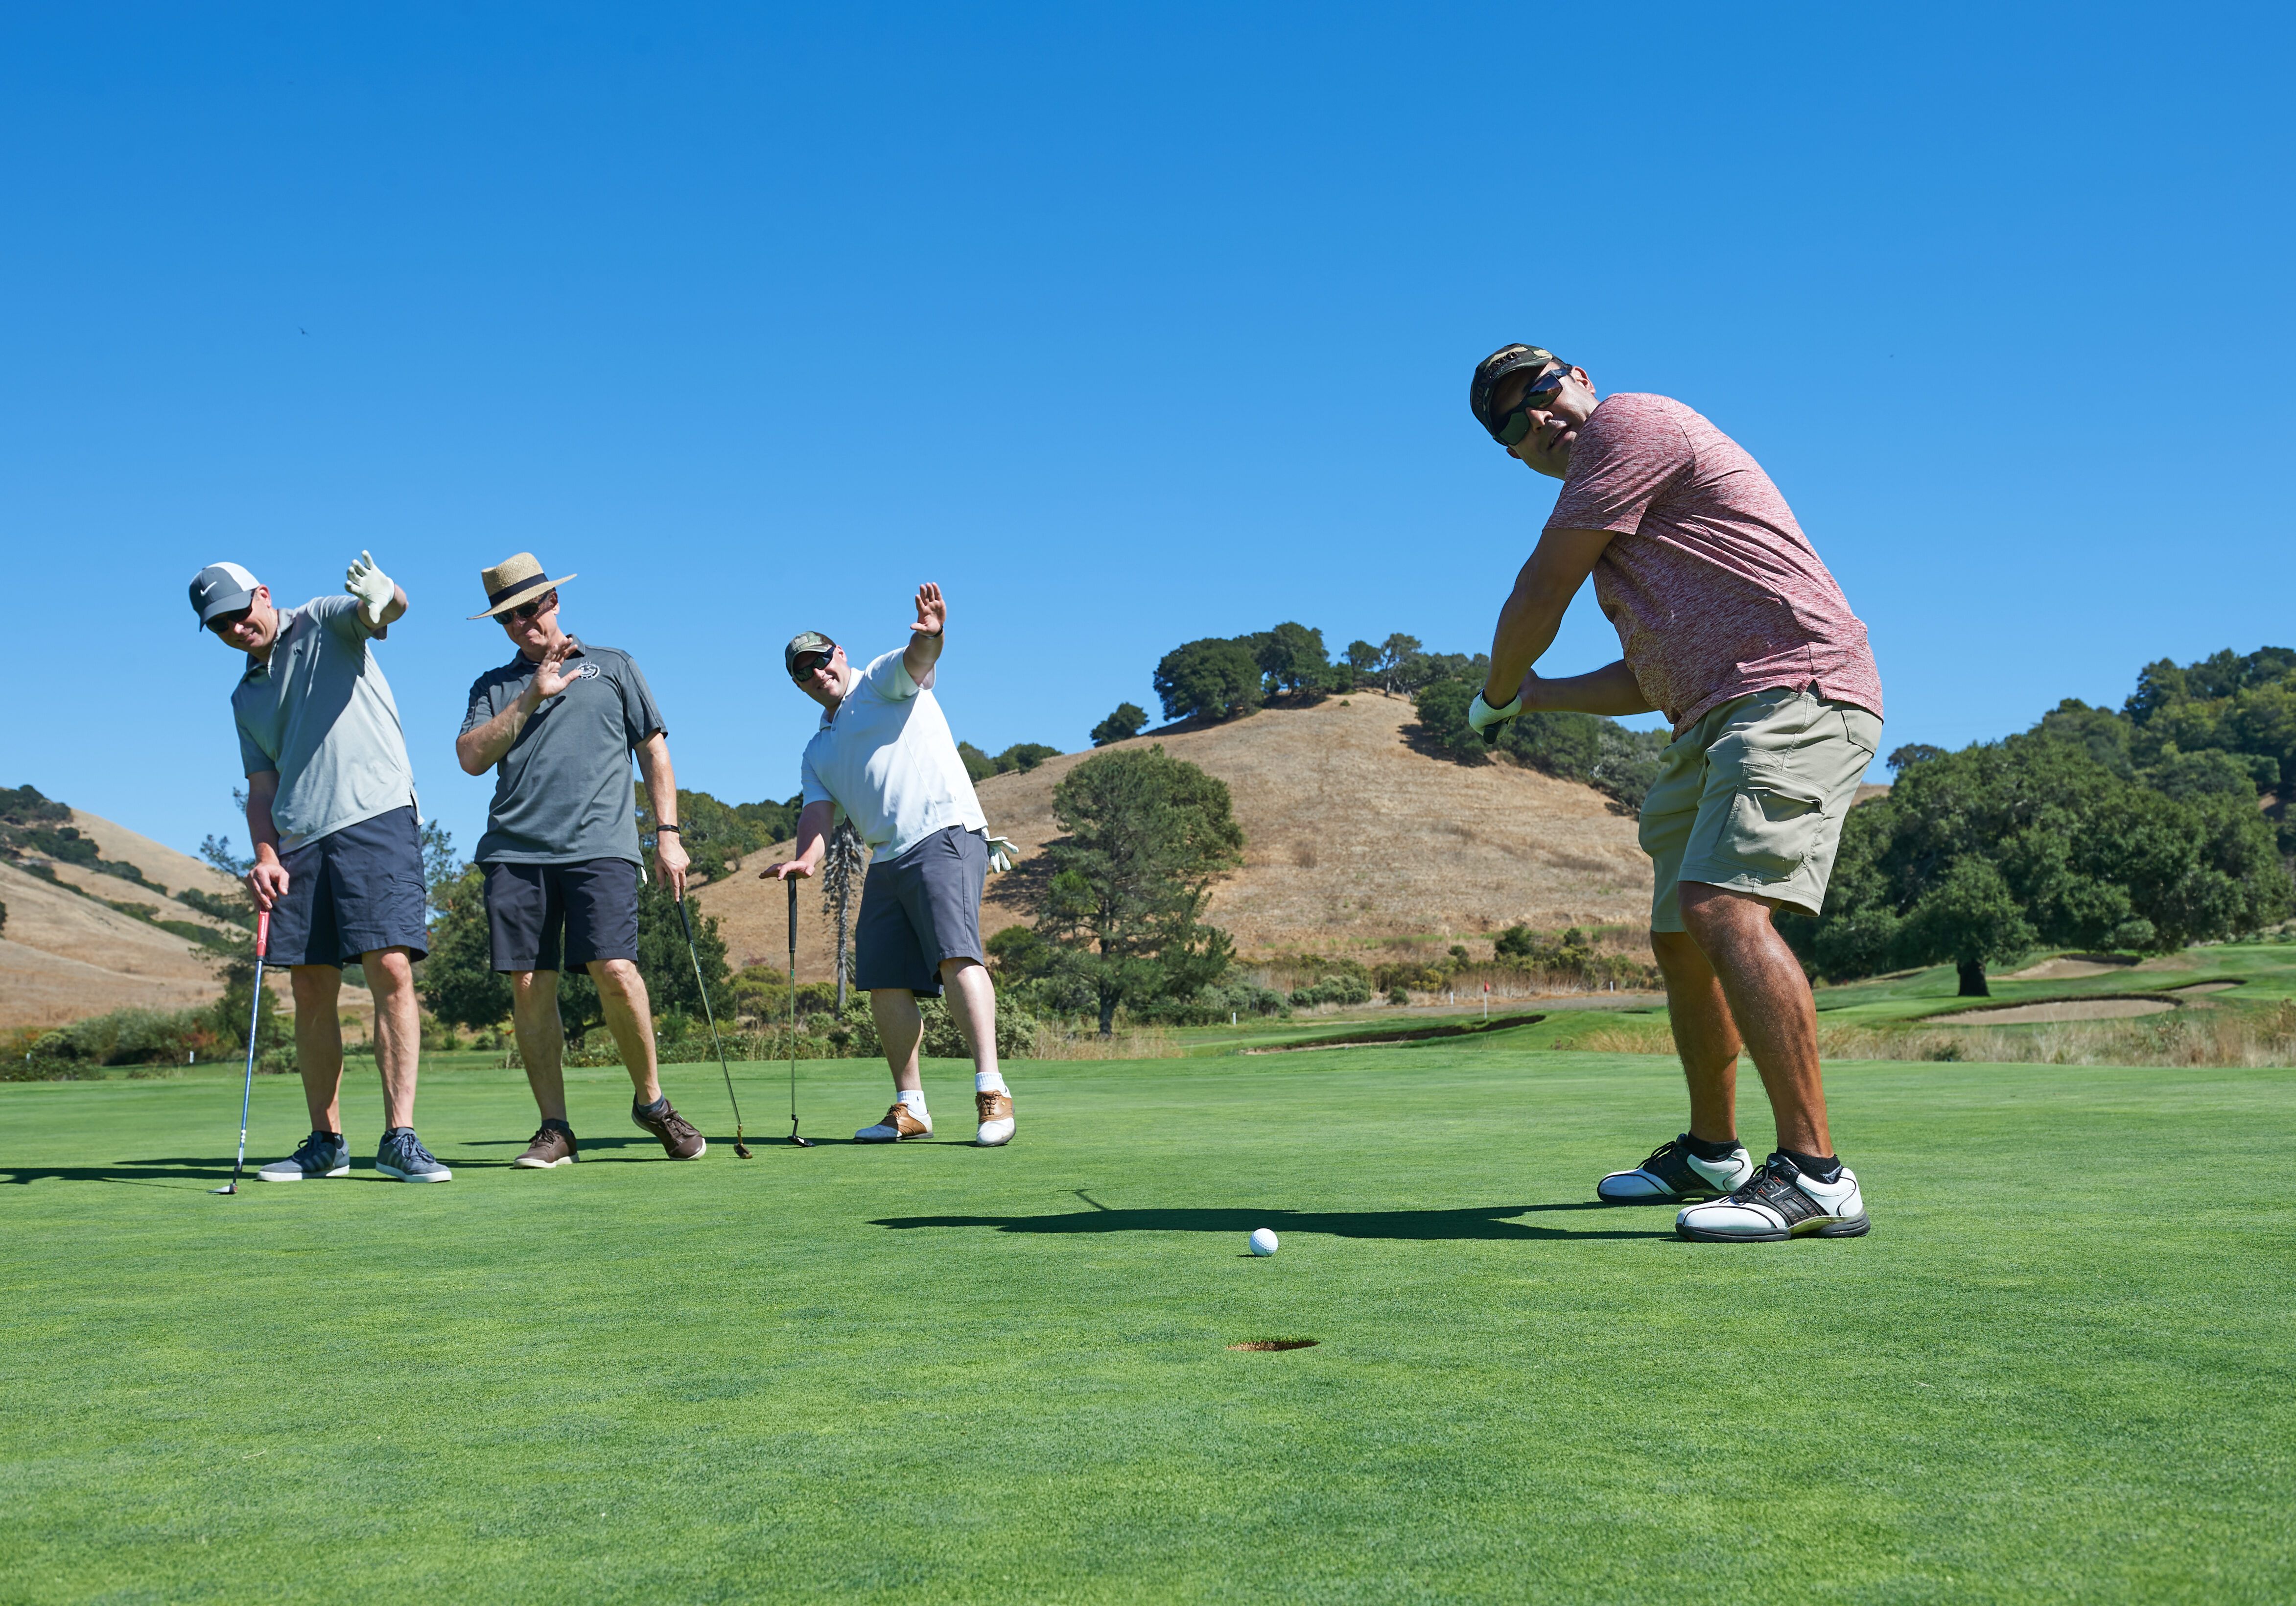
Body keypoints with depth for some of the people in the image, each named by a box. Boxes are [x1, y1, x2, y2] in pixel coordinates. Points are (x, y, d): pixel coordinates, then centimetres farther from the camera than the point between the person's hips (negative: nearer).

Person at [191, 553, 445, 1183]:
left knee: (391, 971, -15)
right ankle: (326, 1142, 14)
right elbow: (262, 787, 20)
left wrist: (383, 597, -42)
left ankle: (399, 1138, -15)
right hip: (299, 841, 6)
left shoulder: (325, 623, 6)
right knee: (311, 990, 4)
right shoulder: (246, 698, 23)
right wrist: (265, 858, 1)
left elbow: (380, 612, -16)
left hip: (376, 816, -6)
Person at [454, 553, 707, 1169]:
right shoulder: (494, 687, 20)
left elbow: (654, 749, 15)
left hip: (600, 846, -2)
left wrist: (668, 834, 7)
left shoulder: (612, 667, 17)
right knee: (529, 987, -3)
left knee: (614, 971, -16)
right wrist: (530, 698, -2)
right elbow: (472, 758, 5)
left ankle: (650, 1099, 3)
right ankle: (555, 1129, 5)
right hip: (515, 850, 3)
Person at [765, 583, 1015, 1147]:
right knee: (885, 983, 1)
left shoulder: (883, 681, 9)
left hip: (945, 832, -7)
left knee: (956, 955, -22)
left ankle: (992, 1091, -26)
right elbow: (818, 809, 12)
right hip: (885, 862, 7)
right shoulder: (818, 750, 27)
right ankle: (910, 1107, 9)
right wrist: (807, 858, -10)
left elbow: (917, 660, -14)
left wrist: (930, 636, -39)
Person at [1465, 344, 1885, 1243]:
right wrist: (1536, 697, 29)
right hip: (1713, 722, 11)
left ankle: (1815, 1175, -28)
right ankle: (1711, 1155, 32)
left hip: (1794, 694, -11)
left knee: (1722, 907, -26)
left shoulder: (1629, 424, -3)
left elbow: (1542, 590, -4)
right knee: (1680, 938, 16)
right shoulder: (1619, 510, 26)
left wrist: (1494, 695, 12)